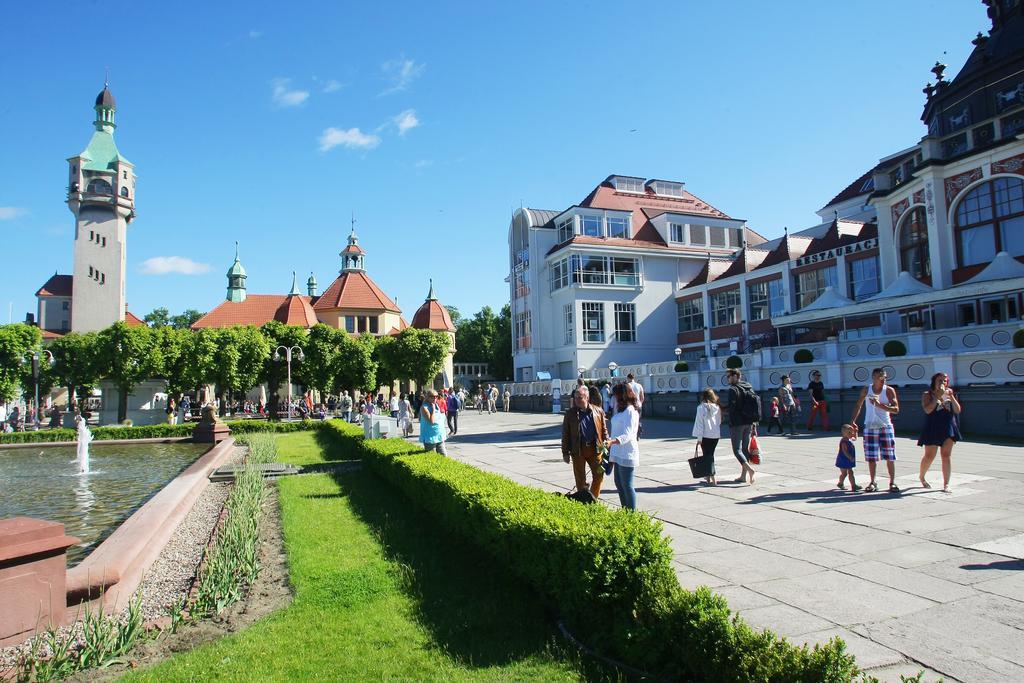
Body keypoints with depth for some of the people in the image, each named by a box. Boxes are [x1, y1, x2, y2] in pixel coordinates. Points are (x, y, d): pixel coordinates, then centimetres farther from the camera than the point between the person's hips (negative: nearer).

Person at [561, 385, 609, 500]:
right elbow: (565, 434, 2)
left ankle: (593, 498, 24)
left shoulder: (598, 412, 2)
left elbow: (604, 430, 8)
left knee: (599, 475, 4)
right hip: (578, 450, -1)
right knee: (580, 478, 8)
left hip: (595, 449, 1)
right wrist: (565, 453, -1)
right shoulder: (570, 413, 0)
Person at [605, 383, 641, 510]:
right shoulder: (621, 410, 14)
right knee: (619, 483, 16)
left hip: (627, 454, -10)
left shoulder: (630, 411, -17)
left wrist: (612, 442, -40)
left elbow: (628, 435, -26)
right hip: (619, 453, 10)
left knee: (627, 485, -3)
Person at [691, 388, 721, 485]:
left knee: (707, 456, 2)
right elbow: (719, 422, 10)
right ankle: (708, 476, 29)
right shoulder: (717, 408, 3)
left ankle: (713, 479, -7)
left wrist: (699, 437, -8)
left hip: (705, 435, -5)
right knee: (710, 455, 19)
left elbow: (699, 423, -10)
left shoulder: (701, 408, -10)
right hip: (716, 435, 5)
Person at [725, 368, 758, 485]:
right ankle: (743, 475, 15)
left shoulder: (733, 389, -13)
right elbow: (755, 406, 13)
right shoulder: (749, 388, 12)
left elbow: (731, 408, -19)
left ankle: (749, 469, -23)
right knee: (745, 449, 12)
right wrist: (753, 423, 17)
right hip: (748, 423, 8)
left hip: (737, 423, -8)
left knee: (737, 449, -4)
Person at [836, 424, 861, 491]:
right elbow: (845, 451, -27)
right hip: (844, 460, -9)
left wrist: (855, 432, 15)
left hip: (849, 460, 9)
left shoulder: (850, 439, 6)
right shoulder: (844, 441, -22)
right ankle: (840, 484, 19)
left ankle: (853, 485, 18)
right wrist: (850, 458, -31)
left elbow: (855, 438, 29)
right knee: (844, 473, 2)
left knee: (850, 472, 12)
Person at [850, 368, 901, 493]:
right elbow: (858, 406, 11)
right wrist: (853, 421, 3)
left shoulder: (889, 390, -5)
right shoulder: (866, 390, 1)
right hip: (870, 427, 1)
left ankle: (892, 482, 10)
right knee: (871, 457, 4)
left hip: (885, 427, -1)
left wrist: (880, 405, -24)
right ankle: (872, 482, 14)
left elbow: (896, 409, -12)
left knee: (889, 457, 0)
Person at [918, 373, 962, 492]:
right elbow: (927, 410, -17)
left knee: (946, 455, -1)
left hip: (948, 428, 3)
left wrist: (951, 397, -9)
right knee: (929, 456, 2)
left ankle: (946, 484, 3)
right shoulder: (927, 395, -2)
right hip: (932, 429, -3)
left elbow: (957, 411, 3)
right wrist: (938, 396, -18)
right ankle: (921, 477, 25)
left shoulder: (949, 394, 11)